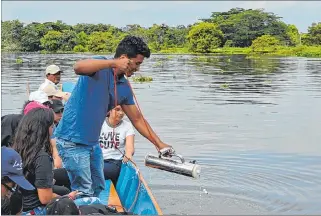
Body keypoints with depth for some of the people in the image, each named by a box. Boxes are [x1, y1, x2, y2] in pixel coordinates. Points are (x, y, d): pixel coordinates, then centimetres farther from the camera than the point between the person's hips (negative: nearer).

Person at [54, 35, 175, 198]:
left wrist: (160, 144, 13)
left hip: (92, 142, 9)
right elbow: (78, 67, -37)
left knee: (98, 187, 19)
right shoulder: (100, 68, -14)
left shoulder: (124, 88, 8)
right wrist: (113, 63, -41)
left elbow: (137, 119, 15)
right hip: (72, 141, -9)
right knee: (84, 192, -5)